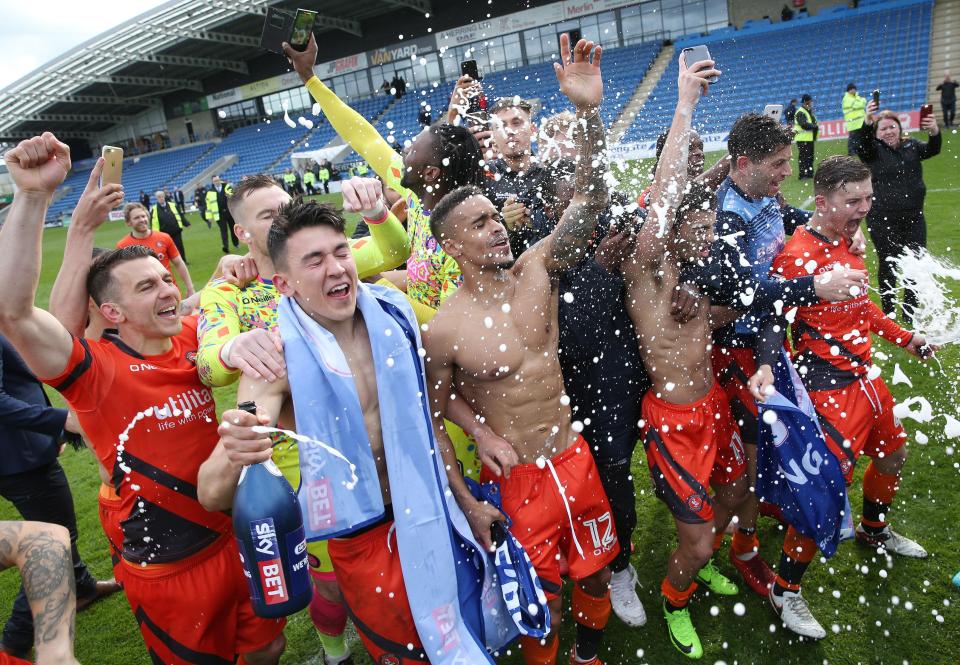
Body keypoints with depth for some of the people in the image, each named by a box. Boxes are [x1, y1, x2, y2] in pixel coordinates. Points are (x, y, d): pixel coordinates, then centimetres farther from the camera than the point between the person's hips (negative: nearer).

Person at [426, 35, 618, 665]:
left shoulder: (537, 269, -6)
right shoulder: (442, 330, -16)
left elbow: (591, 199, -14)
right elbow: (433, 423, -4)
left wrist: (588, 111, -26)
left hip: (577, 458, 4)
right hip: (519, 479, -4)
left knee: (597, 572, 22)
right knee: (541, 600, 12)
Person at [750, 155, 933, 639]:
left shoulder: (847, 243, 9)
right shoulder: (797, 254, -20)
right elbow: (773, 318, -25)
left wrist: (903, 338, 23)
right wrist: (767, 366, -40)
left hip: (865, 376, 10)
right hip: (829, 386, -10)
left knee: (893, 451, 27)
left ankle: (874, 531, 56)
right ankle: (785, 592, 9)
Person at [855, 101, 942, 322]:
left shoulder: (911, 146, 6)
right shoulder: (874, 150, -3)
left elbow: (932, 150, -10)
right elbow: (861, 145, -24)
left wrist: (934, 132, -33)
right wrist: (867, 123, -44)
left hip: (913, 217, 4)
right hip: (882, 220, -3)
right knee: (887, 265, 6)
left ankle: (910, 313, 21)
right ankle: (888, 311, 22)